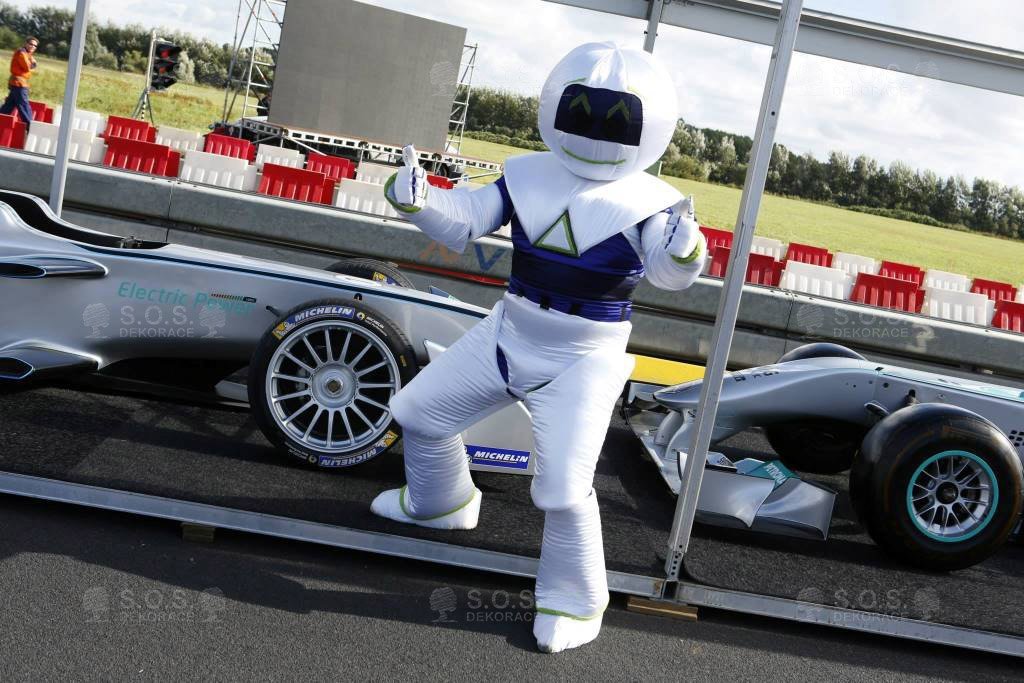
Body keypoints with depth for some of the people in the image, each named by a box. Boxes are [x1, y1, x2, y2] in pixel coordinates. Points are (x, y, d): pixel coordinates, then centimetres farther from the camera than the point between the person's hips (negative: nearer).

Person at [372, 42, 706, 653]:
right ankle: (440, 503, 47)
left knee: (564, 488, -15)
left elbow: (669, 275, -28)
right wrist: (418, 200, -22)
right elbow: (462, 224, -3)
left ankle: (576, 602, 13)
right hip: (507, 334, 5)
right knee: (419, 413, 17)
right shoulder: (529, 174, -4)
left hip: (583, 361, -5)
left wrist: (683, 248, -51)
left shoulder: (649, 203, -15)